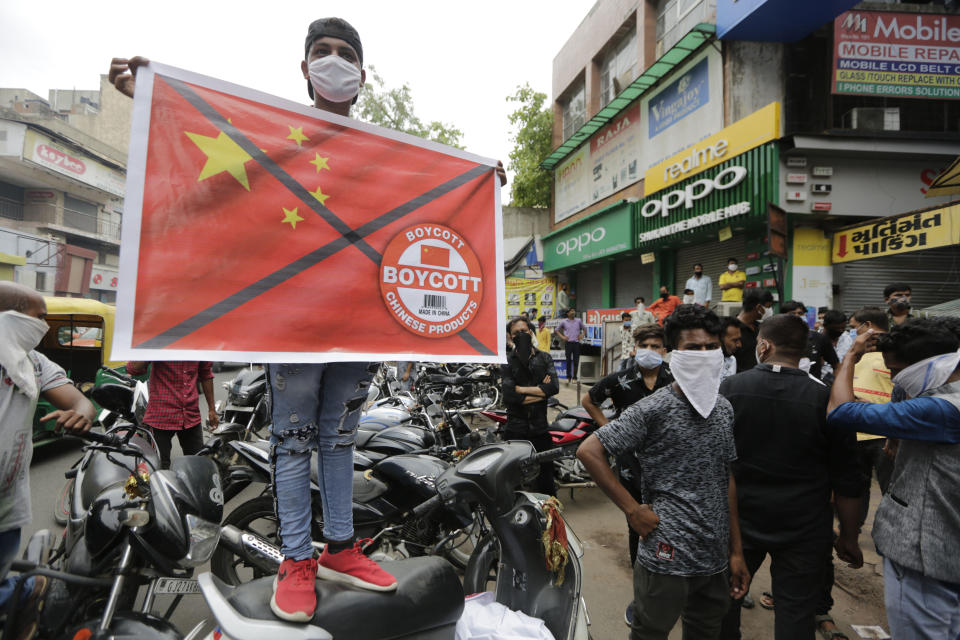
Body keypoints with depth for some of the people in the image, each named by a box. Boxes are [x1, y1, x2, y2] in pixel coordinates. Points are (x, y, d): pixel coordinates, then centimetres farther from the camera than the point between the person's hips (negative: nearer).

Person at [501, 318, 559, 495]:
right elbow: (509, 395, -13)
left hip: (540, 427, 2)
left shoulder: (544, 358, 8)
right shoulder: (507, 362, 1)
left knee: (546, 484, 12)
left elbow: (554, 386, -8)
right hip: (515, 430, -2)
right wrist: (541, 391, -10)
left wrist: (523, 389, -11)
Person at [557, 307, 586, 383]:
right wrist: (562, 337, 1)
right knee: (568, 360, 2)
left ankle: (574, 377, 7)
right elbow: (557, 330, 14)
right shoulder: (564, 321, 5)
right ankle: (568, 377, 12)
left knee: (576, 361, 0)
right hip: (568, 343, -1)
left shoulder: (578, 321, 7)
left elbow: (584, 328, 19)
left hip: (576, 343, 1)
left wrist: (582, 335, 4)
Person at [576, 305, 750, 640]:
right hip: (667, 558, -6)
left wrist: (736, 550, 12)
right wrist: (632, 510, -16)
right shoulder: (654, 409, -16)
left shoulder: (724, 409, 5)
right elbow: (588, 451, -17)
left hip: (716, 560, 6)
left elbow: (727, 481, 11)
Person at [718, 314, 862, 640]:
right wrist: (849, 536, 8)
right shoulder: (826, 398, -12)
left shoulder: (728, 389, -12)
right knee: (796, 611, 11)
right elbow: (846, 481, -5)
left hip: (739, 519, 1)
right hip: (804, 528, 0)